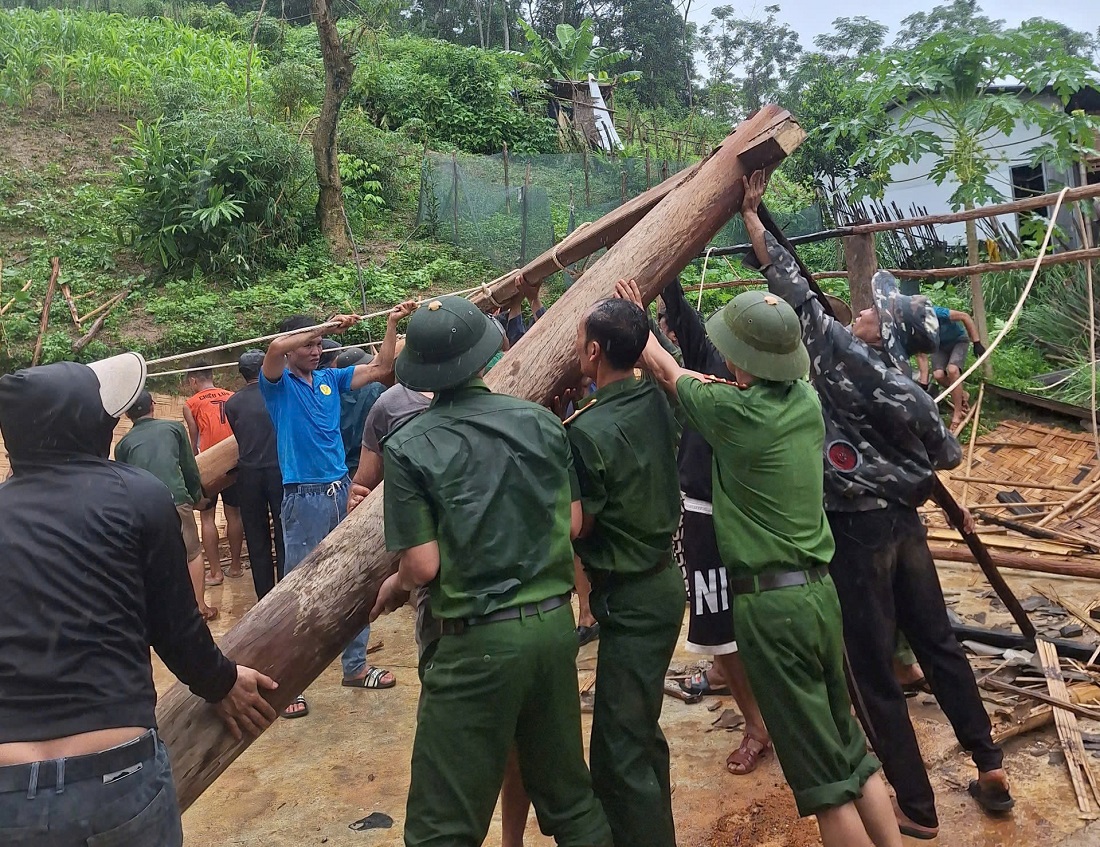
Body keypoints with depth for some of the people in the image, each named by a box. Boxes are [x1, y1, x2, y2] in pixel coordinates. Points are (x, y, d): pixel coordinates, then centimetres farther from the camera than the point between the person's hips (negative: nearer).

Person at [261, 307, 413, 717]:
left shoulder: (331, 378, 11)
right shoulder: (278, 384, -4)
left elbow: (381, 368, 14)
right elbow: (276, 346, -25)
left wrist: (392, 323, 7)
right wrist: (328, 325, -20)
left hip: (343, 492, 6)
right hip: (304, 498, -6)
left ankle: (355, 665, 27)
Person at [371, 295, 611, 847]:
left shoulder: (408, 447, -10)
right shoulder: (540, 422, 1)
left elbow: (423, 565, -11)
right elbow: (572, 523, 6)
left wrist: (394, 587, 10)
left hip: (476, 641, -4)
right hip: (554, 623, 5)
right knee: (569, 792, 22)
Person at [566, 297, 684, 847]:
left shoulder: (589, 430, -23)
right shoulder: (656, 402, 0)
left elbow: (578, 524, -15)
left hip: (630, 597, -9)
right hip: (663, 580, 9)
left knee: (619, 746, 2)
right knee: (641, 730, 23)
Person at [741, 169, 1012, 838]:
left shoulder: (844, 353, -13)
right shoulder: (912, 390, 5)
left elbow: (796, 291, -9)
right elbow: (947, 454, 18)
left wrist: (751, 214, -1)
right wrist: (949, 449, 42)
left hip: (857, 532, -7)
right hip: (904, 523, 7)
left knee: (874, 673, 4)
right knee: (939, 644, 21)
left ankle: (917, 810, 16)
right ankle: (991, 770, 32)